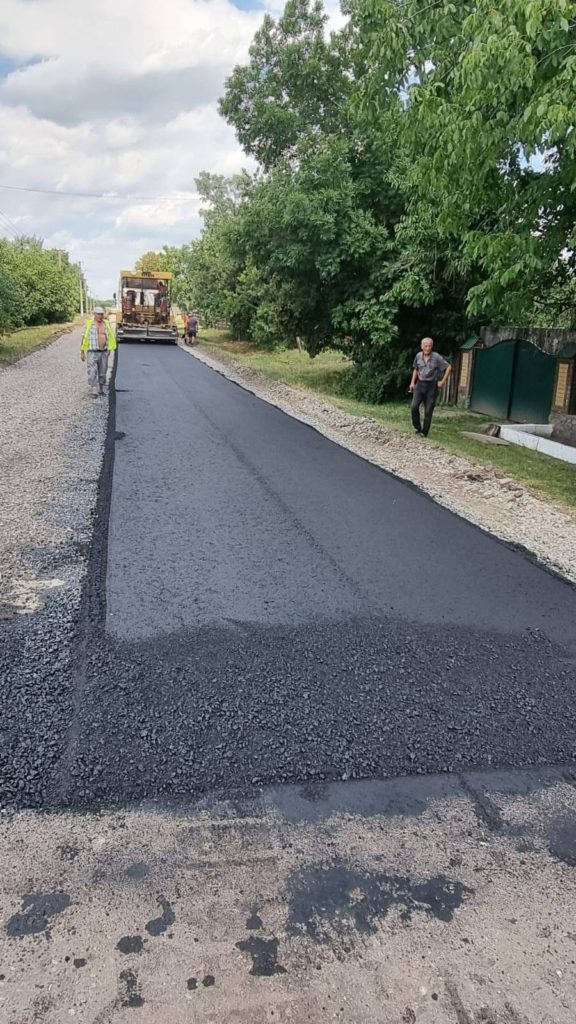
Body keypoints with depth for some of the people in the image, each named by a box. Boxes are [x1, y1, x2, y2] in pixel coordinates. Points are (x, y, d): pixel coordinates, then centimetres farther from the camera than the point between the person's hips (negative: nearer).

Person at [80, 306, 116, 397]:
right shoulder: (89, 324, -7)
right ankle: (94, 392, -5)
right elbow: (84, 338, -3)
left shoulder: (107, 324, 4)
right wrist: (82, 352, -4)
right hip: (92, 353, -4)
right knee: (93, 373, -10)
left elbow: (111, 337, 7)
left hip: (103, 353, 4)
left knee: (102, 373, 10)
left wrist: (110, 349, -5)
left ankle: (101, 390, 25)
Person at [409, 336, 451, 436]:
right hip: (420, 384, 3)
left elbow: (449, 367, -4)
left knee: (428, 411, 1)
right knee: (414, 406, -15)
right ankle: (417, 427, 2)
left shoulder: (436, 357, -11)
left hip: (432, 386, -3)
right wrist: (412, 382, 12)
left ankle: (424, 432, 11)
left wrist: (443, 381, -7)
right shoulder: (418, 356, 2)